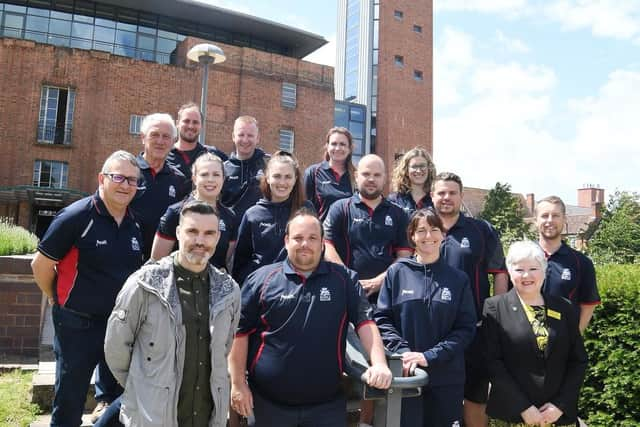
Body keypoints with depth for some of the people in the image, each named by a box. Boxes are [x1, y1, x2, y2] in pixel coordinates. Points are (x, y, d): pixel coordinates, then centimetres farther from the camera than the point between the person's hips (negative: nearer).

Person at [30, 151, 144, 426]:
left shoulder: (135, 225, 2)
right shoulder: (76, 216, -15)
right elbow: (41, 264, -9)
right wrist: (57, 300, 3)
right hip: (78, 324, -5)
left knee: (116, 396, 19)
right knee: (69, 404, 10)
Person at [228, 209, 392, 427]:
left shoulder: (344, 279, 2)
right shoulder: (262, 278, -1)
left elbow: (365, 322, -3)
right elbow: (239, 332, 0)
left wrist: (379, 364, -16)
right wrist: (238, 384, -3)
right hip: (267, 403, 0)